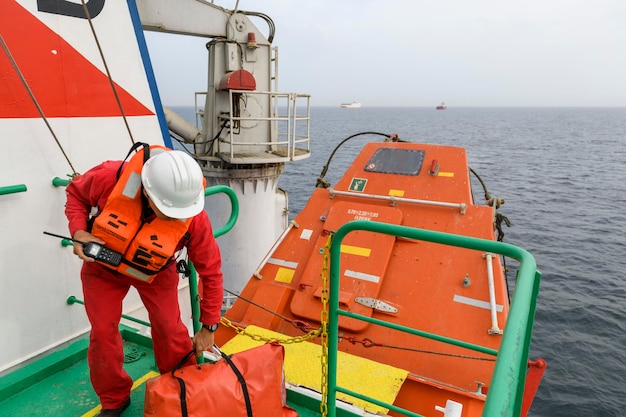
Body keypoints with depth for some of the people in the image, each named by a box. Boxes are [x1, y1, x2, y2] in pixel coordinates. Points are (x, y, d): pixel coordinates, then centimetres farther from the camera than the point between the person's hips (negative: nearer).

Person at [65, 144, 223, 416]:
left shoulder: (194, 218, -36)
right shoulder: (111, 177, -36)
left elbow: (210, 271, -23)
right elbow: (76, 192, -10)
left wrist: (209, 327, -16)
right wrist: (78, 231, -29)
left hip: (155, 272, -1)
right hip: (103, 266, 1)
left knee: (169, 328, -3)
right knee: (102, 332, 2)